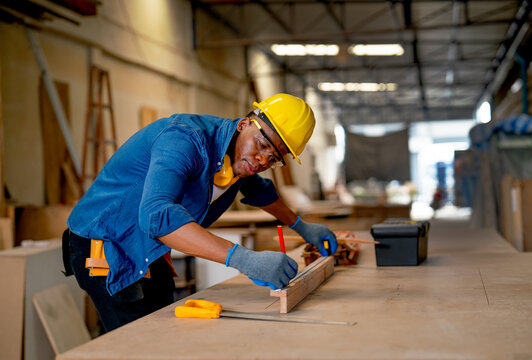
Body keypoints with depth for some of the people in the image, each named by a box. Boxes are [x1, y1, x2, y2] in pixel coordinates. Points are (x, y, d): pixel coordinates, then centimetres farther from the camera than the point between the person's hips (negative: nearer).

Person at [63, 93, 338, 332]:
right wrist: (243, 258, -52)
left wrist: (301, 226, 24)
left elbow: (256, 189, 25)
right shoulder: (185, 139, -30)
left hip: (148, 253, 9)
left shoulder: (239, 157, -1)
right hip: (103, 245, -8)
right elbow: (156, 215, -47)